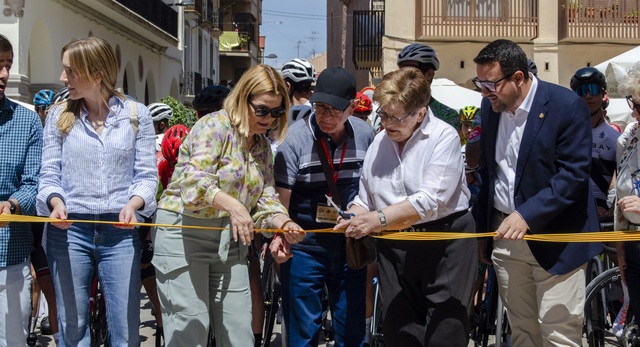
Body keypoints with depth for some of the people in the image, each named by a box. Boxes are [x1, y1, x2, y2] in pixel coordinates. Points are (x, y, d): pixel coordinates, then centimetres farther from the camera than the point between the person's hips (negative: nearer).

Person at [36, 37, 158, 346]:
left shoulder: (136, 115, 3)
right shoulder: (59, 116, 7)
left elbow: (147, 174, 1)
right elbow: (49, 173, 4)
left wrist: (133, 203, -19)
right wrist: (56, 201, -17)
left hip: (120, 230, -1)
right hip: (69, 230, 1)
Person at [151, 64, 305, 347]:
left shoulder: (262, 146, 11)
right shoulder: (215, 126, -12)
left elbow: (265, 199, 7)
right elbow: (194, 181, -25)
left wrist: (284, 224, -15)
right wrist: (231, 204, -42)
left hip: (229, 239, 7)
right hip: (184, 231, -7)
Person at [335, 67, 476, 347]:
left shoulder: (444, 137, -10)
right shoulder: (380, 140, 10)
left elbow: (430, 200, -22)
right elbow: (365, 198, 15)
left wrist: (378, 220, -29)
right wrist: (354, 218, -8)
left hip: (445, 242, -6)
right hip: (394, 247, 6)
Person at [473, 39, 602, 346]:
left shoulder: (567, 106, -13)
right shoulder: (490, 107, 7)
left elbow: (574, 174, -17)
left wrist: (527, 215, -26)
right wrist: (482, 229, 16)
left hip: (555, 238, -6)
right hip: (505, 235, 6)